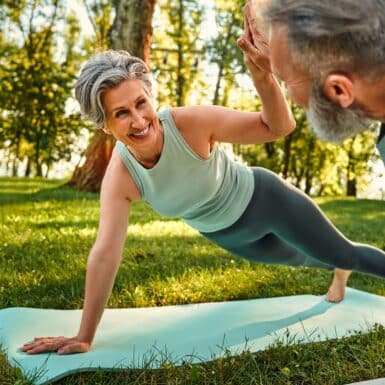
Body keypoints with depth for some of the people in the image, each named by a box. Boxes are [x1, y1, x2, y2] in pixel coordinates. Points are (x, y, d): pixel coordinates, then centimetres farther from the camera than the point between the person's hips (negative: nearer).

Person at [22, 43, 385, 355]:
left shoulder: (191, 122, -36)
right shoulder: (119, 178, -28)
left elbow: (278, 126, -32)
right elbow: (104, 254, -30)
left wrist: (263, 77, -53)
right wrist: (84, 337, -29)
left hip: (263, 199, -3)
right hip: (224, 234, 4)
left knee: (343, 253, 12)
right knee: (298, 259, 32)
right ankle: (338, 271, 67)